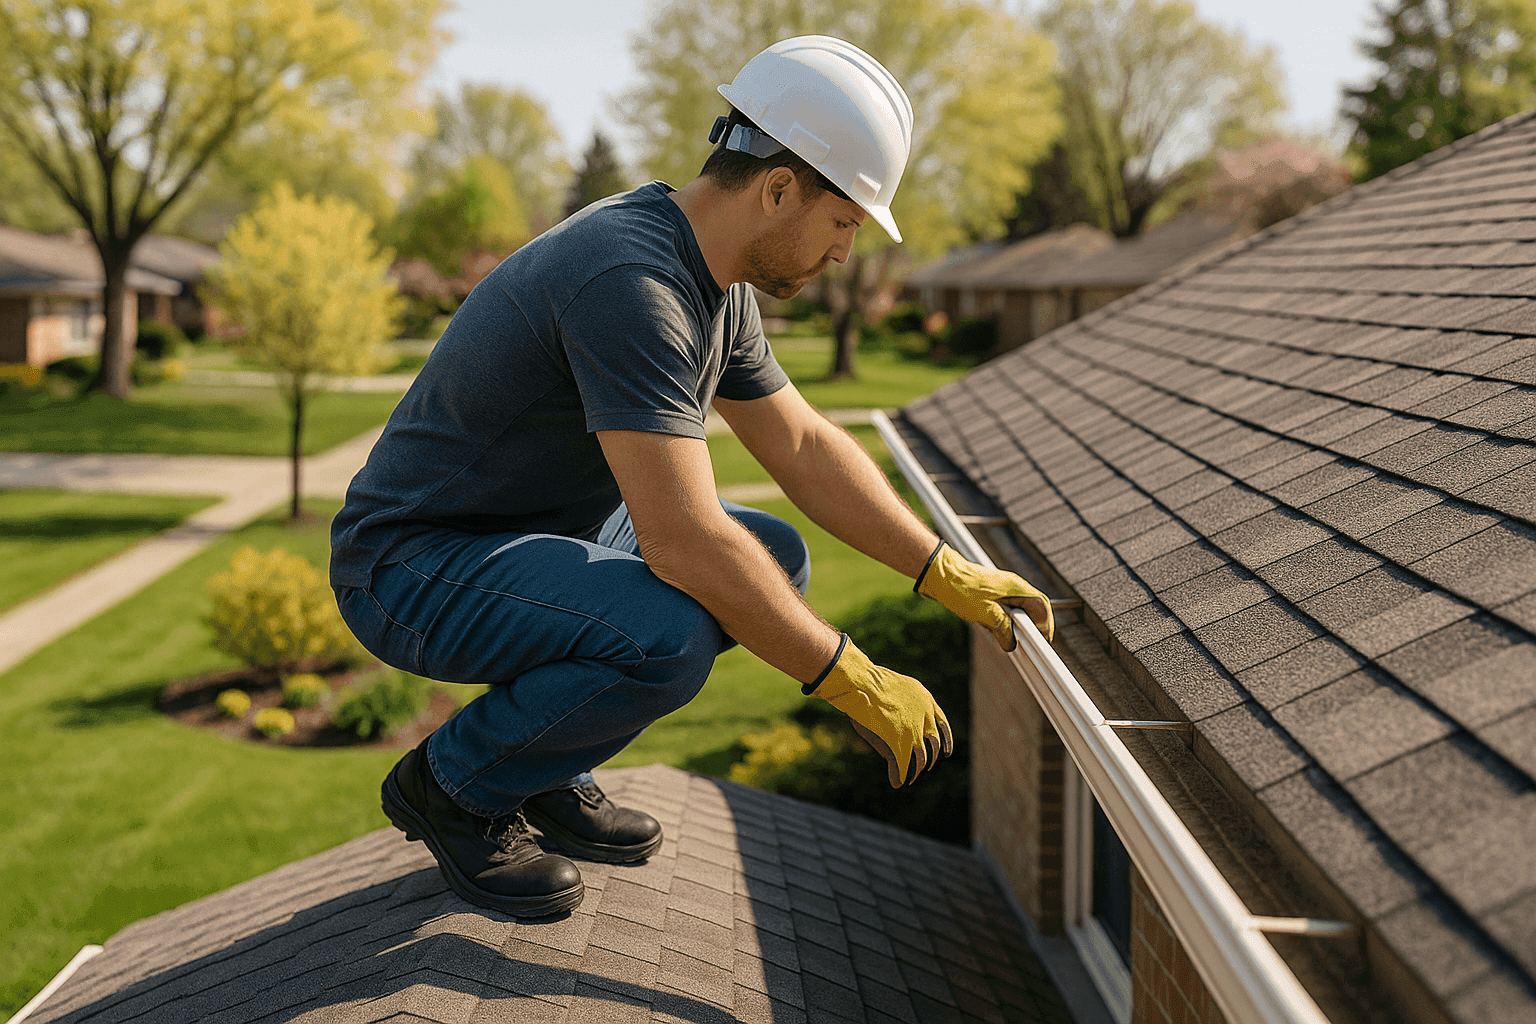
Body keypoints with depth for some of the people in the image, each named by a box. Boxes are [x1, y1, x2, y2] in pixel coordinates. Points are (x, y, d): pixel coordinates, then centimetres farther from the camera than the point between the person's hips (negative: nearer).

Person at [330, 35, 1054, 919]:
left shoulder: (718, 284, 2)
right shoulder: (630, 282, -29)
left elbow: (805, 448, 11)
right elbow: (682, 542, -34)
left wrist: (949, 573, 3)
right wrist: (858, 686, -26)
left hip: (532, 532, 10)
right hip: (414, 568, -9)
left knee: (775, 559, 7)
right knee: (668, 638, -32)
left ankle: (544, 764, 12)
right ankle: (452, 786, -4)